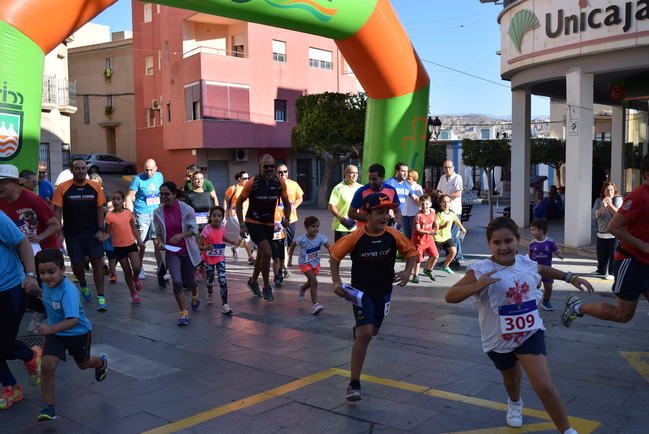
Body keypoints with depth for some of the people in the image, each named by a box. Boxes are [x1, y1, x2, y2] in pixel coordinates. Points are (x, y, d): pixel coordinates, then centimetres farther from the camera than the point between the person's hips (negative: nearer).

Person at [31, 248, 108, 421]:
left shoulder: (68, 291, -35)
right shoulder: (48, 284, -11)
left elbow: (73, 320, -43)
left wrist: (51, 328, -53)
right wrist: (36, 291, -2)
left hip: (78, 332, -5)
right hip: (55, 332, 5)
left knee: (83, 364, 21)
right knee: (47, 365, -15)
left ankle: (101, 361, 58)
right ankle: (48, 407, -3)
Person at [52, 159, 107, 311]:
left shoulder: (95, 187, 1)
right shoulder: (63, 188, -4)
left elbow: (100, 209, 3)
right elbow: (57, 210, -3)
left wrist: (100, 230, -3)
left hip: (92, 232, 0)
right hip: (72, 233, 0)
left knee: (97, 261, -5)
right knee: (77, 263, 8)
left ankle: (101, 297, 0)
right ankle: (83, 285, 40)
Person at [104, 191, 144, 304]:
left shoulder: (128, 213, 0)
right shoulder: (109, 216, -8)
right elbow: (108, 233, -3)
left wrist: (139, 240, 6)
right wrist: (102, 238, -22)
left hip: (131, 244, 1)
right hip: (118, 247, -1)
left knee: (137, 267, -15)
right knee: (127, 270, 7)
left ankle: (136, 278, 22)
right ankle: (134, 293, 24)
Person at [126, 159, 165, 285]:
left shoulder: (159, 176, 6)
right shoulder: (138, 179, -8)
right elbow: (129, 197, -8)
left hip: (156, 213, 3)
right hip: (142, 215, -3)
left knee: (158, 242, -4)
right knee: (141, 244, 7)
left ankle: (161, 272, 0)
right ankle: (140, 269, 26)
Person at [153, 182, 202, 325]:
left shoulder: (186, 209, -12)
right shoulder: (158, 213, -6)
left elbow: (194, 229, -8)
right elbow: (158, 232, 5)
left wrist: (181, 235, -25)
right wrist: (160, 242, -15)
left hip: (187, 250, 0)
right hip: (171, 252, 1)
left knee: (189, 282, 11)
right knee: (177, 282, -13)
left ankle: (195, 294, 49)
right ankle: (183, 313, 0)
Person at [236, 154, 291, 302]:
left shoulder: (279, 183, -5)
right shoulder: (252, 183, -15)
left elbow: (286, 202, 9)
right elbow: (239, 202, -5)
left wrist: (286, 218, -8)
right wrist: (241, 225, -10)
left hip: (269, 224, 5)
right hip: (253, 222, -5)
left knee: (262, 254, 17)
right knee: (267, 253, -18)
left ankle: (253, 281, 41)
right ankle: (267, 287, -2)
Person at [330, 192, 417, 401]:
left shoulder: (393, 236, -13)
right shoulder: (355, 238, -20)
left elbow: (410, 251, 4)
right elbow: (335, 256, -6)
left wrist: (408, 271, -14)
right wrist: (337, 282, -15)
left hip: (383, 291, 4)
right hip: (361, 290, -4)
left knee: (373, 330, 21)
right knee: (365, 334, -16)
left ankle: (358, 329, 61)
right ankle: (354, 384, -7)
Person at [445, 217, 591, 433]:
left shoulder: (528, 264, -5)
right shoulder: (481, 271, -22)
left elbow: (543, 270, 21)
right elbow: (450, 296, -28)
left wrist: (571, 277, 23)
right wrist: (476, 286, -43)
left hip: (530, 332, 1)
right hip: (499, 340, -1)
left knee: (544, 385, -12)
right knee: (510, 377, 25)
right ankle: (515, 404, 60)